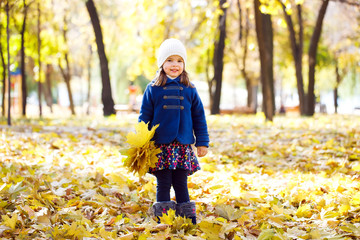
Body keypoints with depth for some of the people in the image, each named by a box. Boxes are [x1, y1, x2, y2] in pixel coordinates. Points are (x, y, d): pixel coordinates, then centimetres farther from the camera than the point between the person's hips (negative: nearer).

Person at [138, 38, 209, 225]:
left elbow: (199, 117, 10)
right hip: (160, 146, -1)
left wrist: (202, 142, 9)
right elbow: (144, 117, 3)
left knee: (181, 184, 8)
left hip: (183, 147, 1)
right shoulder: (153, 89, 0)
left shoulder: (189, 90, 5)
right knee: (163, 185, 3)